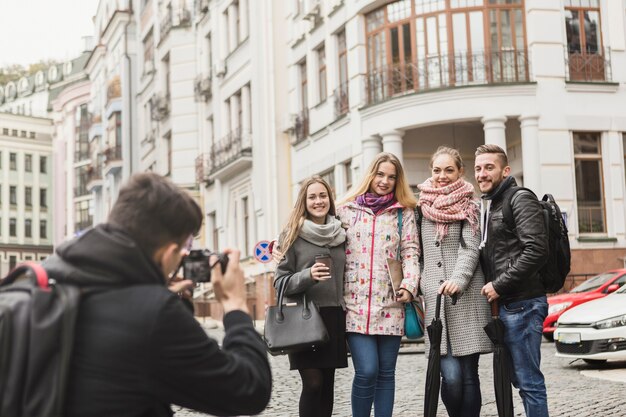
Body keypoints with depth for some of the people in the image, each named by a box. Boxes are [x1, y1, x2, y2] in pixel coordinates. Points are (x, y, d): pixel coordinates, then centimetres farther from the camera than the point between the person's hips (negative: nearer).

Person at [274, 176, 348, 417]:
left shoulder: (340, 235, 11)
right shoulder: (292, 234, -1)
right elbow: (280, 281, -2)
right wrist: (307, 276, -19)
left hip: (334, 316, 4)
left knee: (327, 384, 6)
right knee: (313, 383, -10)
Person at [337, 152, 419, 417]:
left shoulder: (404, 212, 10)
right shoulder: (347, 210, 8)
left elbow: (410, 252, 2)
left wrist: (409, 285, -12)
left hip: (390, 305, 1)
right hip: (356, 304, -1)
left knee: (386, 373, 6)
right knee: (366, 371, -11)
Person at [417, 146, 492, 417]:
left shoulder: (469, 205, 5)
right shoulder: (423, 207, 14)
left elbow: (471, 248, -7)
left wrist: (457, 279, -23)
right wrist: (417, 289, 12)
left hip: (467, 297, -2)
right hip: (434, 299, 2)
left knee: (468, 374, -1)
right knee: (451, 375, -8)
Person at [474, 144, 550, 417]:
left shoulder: (520, 200, -7)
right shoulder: (488, 206, 19)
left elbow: (536, 250, -19)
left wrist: (499, 285, -16)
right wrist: (490, 287, 10)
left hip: (521, 303, -9)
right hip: (506, 304, 9)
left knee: (529, 381, -6)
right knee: (520, 378, 12)